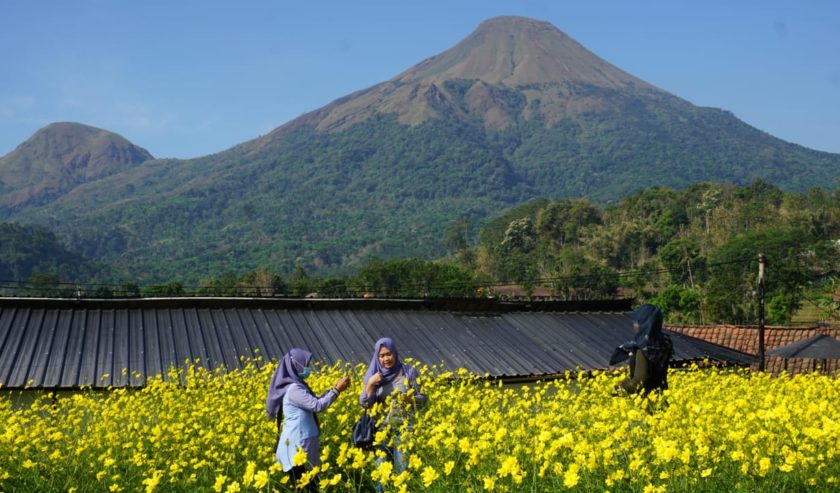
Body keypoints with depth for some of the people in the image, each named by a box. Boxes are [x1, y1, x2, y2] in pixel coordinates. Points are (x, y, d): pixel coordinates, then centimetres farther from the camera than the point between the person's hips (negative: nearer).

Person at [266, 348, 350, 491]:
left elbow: (313, 402, 18)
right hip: (298, 444, -9)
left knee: (308, 482, 12)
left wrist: (334, 388, 10)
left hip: (303, 441, 9)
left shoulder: (297, 385, 11)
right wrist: (337, 390, -15)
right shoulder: (293, 389, -19)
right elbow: (317, 406, -24)